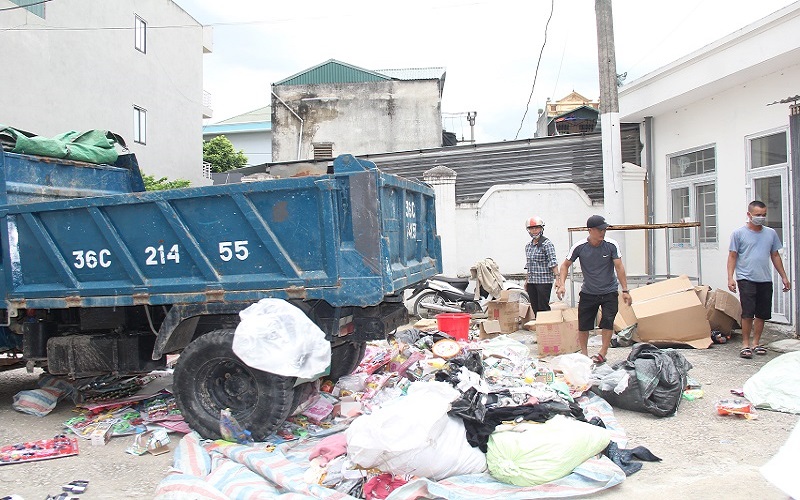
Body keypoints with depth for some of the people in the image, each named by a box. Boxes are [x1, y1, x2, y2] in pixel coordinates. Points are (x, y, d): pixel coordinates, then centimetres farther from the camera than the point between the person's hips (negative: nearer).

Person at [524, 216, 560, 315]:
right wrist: (526, 281, 20)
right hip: (531, 282, 6)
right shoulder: (528, 246, 13)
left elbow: (553, 262, -15)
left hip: (544, 281, -6)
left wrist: (557, 278, -24)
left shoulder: (547, 244, -7)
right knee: (535, 308, 8)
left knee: (543, 308, -6)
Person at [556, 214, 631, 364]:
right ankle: (584, 353, 21)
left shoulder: (611, 245, -13)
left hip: (609, 292, -1)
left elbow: (619, 267, -10)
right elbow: (565, 265, -2)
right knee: (583, 324, 3)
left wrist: (625, 290, -14)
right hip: (588, 292, 1)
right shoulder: (579, 247, -12)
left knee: (607, 322, -12)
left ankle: (602, 354, -2)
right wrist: (561, 284, -15)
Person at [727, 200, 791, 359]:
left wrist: (784, 277, 16)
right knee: (748, 313, -9)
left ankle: (756, 343, 19)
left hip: (765, 280, 4)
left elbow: (775, 256, 18)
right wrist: (730, 278, -9)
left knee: (762, 314, 8)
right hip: (746, 279, -4)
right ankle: (745, 344, 1)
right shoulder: (738, 234, -1)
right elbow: (732, 257, 0)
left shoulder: (771, 233, 11)